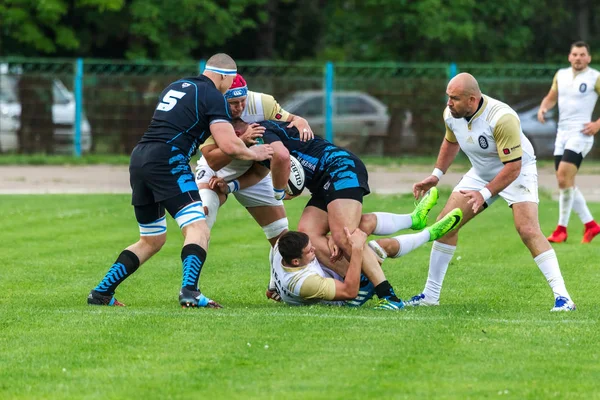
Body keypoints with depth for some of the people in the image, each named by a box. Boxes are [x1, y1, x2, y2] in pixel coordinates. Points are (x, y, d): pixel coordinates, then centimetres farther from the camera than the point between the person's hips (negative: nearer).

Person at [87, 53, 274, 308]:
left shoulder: (175, 87, 24)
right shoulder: (213, 97, 0)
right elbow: (229, 146, -9)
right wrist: (254, 153, 12)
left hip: (139, 159, 8)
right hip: (168, 160, -8)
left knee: (152, 240, 20)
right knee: (198, 229, -13)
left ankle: (101, 293, 17)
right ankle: (190, 292, -33)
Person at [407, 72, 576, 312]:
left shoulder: (502, 118, -35)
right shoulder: (450, 115, -13)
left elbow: (513, 166, -32)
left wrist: (485, 194, -35)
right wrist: (436, 175, 8)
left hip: (517, 173, -7)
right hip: (481, 173, 7)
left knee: (528, 230, -25)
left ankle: (562, 296, -22)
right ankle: (430, 294, 9)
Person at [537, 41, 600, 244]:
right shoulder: (561, 75, 12)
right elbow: (551, 97, 23)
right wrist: (543, 108, 2)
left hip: (581, 133, -7)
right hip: (562, 133, 7)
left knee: (564, 178, -19)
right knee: (565, 182, 7)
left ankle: (562, 228, -13)